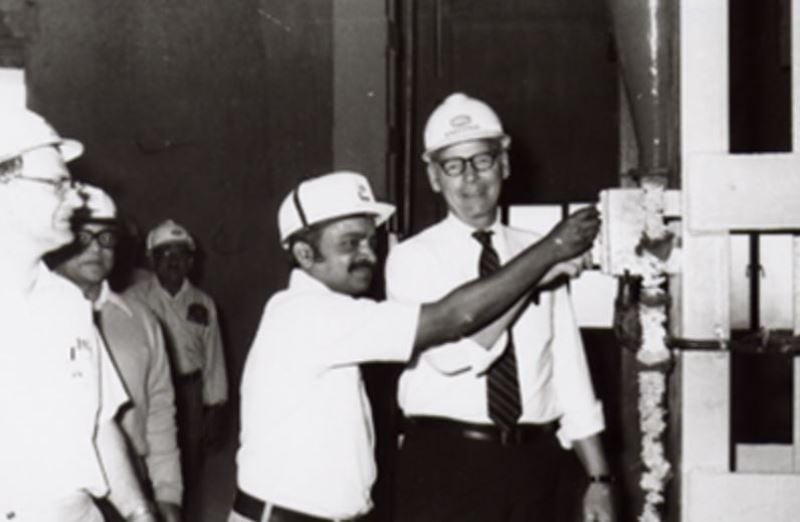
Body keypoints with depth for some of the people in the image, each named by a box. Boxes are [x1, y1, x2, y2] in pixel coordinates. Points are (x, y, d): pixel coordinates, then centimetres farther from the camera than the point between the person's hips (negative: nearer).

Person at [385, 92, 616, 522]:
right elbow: (449, 353, -20)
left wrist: (598, 477, 8)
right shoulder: (414, 258, -3)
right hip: (445, 460, -4)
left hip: (531, 459, 4)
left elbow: (569, 371, 10)